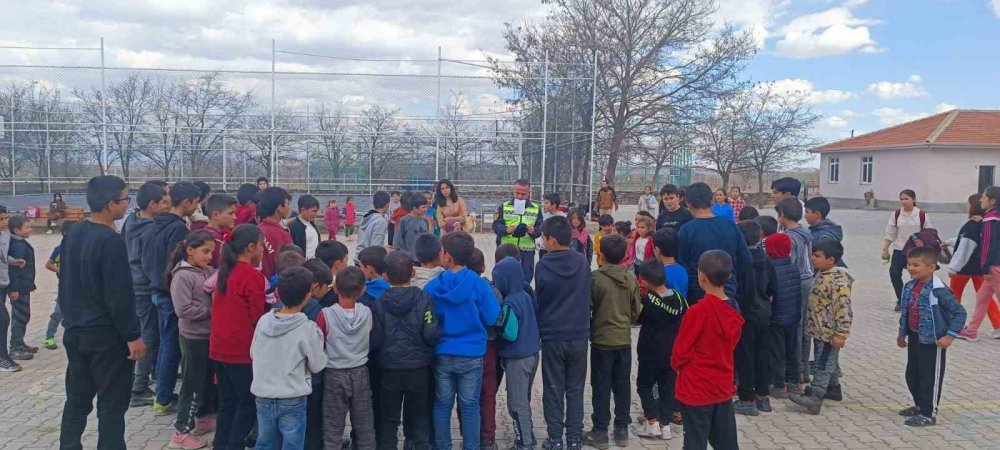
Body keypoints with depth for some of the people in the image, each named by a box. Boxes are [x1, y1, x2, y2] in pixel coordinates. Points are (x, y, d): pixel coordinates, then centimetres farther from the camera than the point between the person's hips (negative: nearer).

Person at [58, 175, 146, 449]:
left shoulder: (72, 236, 7)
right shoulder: (110, 240, -19)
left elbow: (65, 284, 16)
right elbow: (119, 295, -21)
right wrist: (132, 335, -16)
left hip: (75, 333, 8)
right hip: (106, 335, -8)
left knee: (77, 399, 16)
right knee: (112, 405, 1)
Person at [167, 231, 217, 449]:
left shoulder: (210, 271, 5)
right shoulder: (182, 276, -15)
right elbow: (184, 309, -21)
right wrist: (210, 311, -17)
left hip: (211, 335, 7)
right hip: (193, 337, -7)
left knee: (209, 380, 19)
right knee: (192, 384, 0)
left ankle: (203, 418, 36)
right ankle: (181, 431, 10)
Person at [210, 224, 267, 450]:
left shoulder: (225, 271, 9)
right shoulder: (253, 276, -15)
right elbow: (257, 317, -12)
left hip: (219, 348, 8)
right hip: (242, 350, -8)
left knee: (227, 401, 16)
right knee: (249, 402, 4)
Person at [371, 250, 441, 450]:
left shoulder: (379, 301, -11)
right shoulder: (424, 298, -12)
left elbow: (374, 339, -11)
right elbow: (432, 334, -16)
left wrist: (377, 355, 9)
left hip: (389, 368, 0)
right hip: (419, 368, 0)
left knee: (388, 418, 13)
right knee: (419, 415, 17)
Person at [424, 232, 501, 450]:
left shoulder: (432, 287, -8)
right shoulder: (479, 285, -13)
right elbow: (491, 319, -7)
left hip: (442, 354, 2)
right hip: (471, 355, -1)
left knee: (442, 404, 15)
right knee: (470, 406, 10)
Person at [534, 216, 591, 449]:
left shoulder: (544, 265, -13)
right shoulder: (583, 262, -5)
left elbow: (539, 300, -1)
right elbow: (587, 297, 7)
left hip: (552, 336, -2)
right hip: (579, 335, 3)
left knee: (553, 390, 8)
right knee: (575, 389, 12)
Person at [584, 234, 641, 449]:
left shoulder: (595, 277, -15)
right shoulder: (631, 278, -3)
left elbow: (587, 308, -8)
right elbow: (636, 310, 5)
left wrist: (589, 330, 10)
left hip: (601, 339, -3)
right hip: (624, 339, 4)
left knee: (602, 386, 4)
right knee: (622, 385, 12)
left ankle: (600, 432, 9)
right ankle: (622, 430, 19)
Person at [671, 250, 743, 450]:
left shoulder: (698, 311, -21)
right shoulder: (734, 312, 0)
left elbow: (681, 351, -13)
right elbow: (730, 345, 10)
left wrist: (676, 365, 7)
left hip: (696, 388, -6)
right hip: (723, 386, 6)